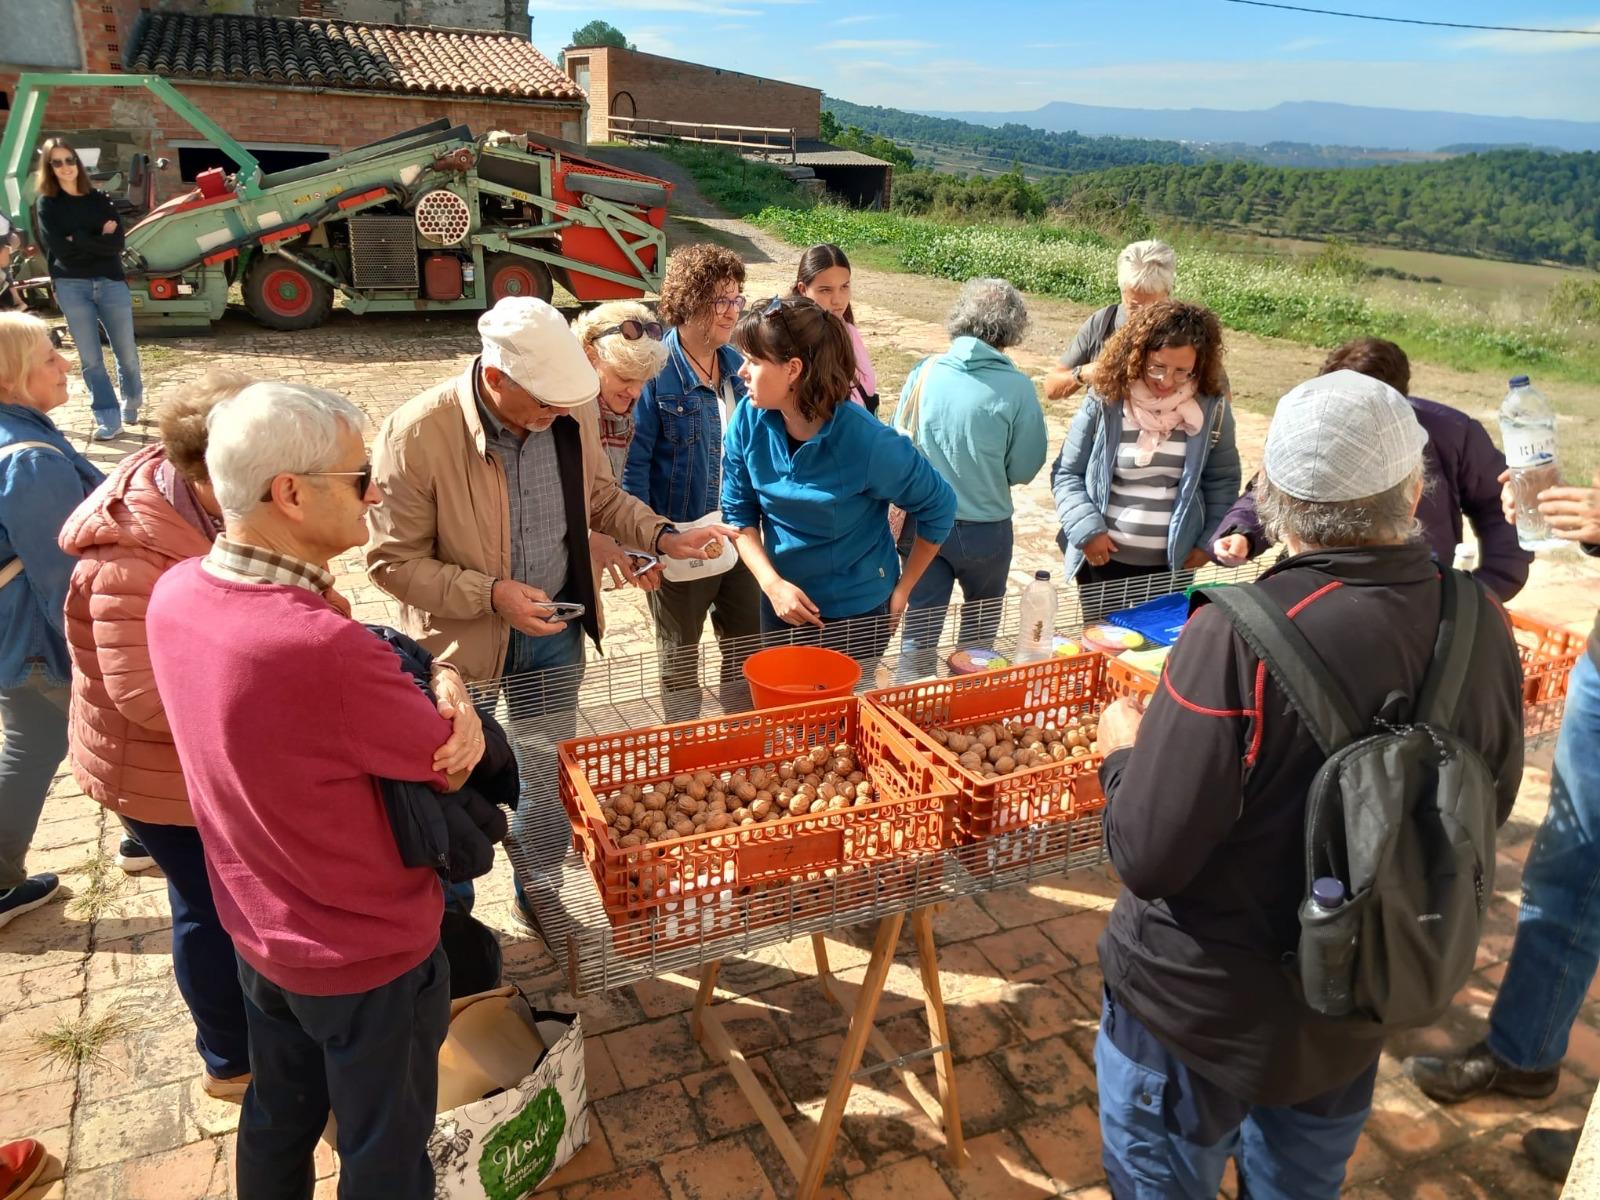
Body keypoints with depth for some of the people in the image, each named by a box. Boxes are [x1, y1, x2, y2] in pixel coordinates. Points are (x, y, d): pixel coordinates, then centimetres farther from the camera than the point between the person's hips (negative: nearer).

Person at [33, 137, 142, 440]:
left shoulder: (99, 198, 7)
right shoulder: (47, 204, 3)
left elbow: (116, 243, -5)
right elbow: (58, 248, -9)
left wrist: (78, 239, -10)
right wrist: (97, 239, -8)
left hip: (111, 283, 1)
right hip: (71, 287, -1)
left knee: (126, 352, 7)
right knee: (90, 359, 0)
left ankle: (132, 402, 32)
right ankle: (109, 419, 4)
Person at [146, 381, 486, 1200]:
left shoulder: (175, 593, -12)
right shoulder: (322, 650, -38)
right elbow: (453, 764, -22)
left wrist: (431, 680, -17)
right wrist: (450, 691, -3)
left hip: (256, 928, 7)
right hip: (369, 952, -7)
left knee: (278, 1116, 30)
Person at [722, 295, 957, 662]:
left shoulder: (869, 442, -26)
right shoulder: (749, 421, -14)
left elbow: (938, 509, -11)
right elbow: (739, 512, -3)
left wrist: (902, 590, -5)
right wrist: (772, 583, -16)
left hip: (856, 615, -4)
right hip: (781, 603, 4)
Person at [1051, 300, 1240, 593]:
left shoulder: (1211, 410, -5)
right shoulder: (1104, 402, -10)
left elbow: (1222, 482, 6)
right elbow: (1066, 474, -4)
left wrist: (1210, 541, -1)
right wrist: (1087, 529, -15)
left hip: (1173, 563, 1)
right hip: (1102, 557, -1)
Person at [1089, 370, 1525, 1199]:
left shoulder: (1240, 638, -33)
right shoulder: (1482, 626, -13)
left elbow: (1145, 853, -27)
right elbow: (1488, 805, 3)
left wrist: (1122, 751, -8)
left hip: (1202, 1012, -5)